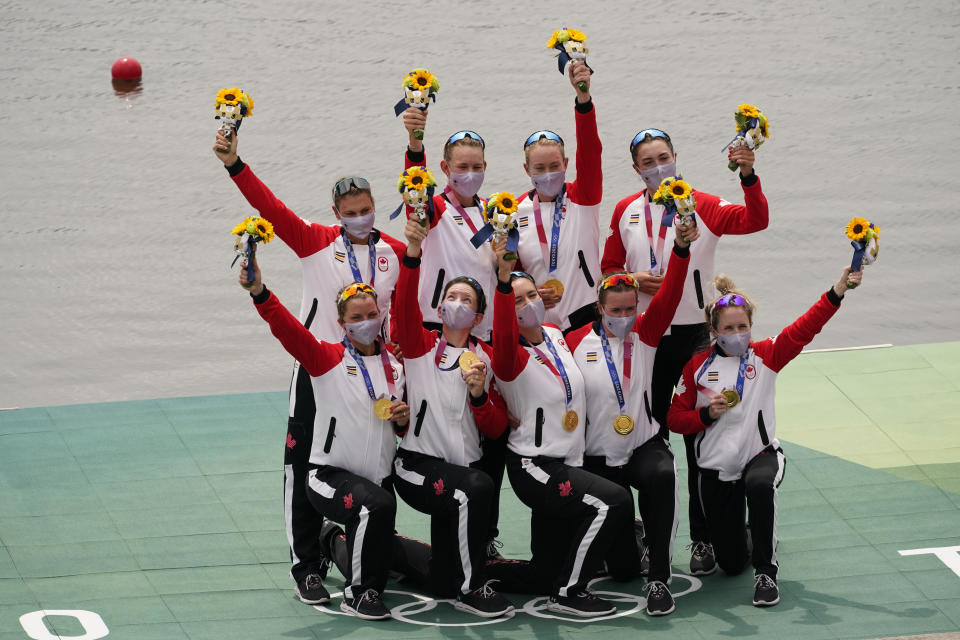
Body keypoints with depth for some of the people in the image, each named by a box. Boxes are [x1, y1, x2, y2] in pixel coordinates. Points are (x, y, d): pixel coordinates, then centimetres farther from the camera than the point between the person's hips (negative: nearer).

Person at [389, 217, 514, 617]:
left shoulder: (486, 358, 12)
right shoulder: (420, 346, 4)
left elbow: (496, 429, 8)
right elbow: (405, 306, -16)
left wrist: (479, 395, -11)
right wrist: (413, 253, -31)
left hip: (464, 468, 4)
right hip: (418, 464, -4)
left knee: (444, 581, -7)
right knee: (476, 488, -33)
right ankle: (470, 589, -20)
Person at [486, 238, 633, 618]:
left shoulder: (555, 335, 6)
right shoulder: (512, 356, -16)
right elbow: (504, 335, -40)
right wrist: (503, 280, -55)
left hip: (564, 467, 8)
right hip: (533, 468, -8)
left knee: (544, 576, 10)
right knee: (614, 503, -26)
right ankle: (568, 593, -14)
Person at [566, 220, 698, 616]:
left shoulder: (645, 332, -2)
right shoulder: (577, 342, -4)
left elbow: (668, 297, -17)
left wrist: (681, 249, -32)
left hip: (645, 446, 0)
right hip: (597, 459, 0)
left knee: (662, 475, -40)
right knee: (622, 568, -2)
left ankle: (659, 579, -31)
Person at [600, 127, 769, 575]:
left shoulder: (701, 206, -5)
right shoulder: (625, 212, 6)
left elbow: (754, 220, -20)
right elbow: (609, 269, 14)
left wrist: (749, 178, -36)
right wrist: (633, 279, -6)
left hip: (693, 332, -3)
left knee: (700, 440, -3)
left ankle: (703, 539, 3)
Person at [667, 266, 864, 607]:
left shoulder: (765, 356, -2)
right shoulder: (698, 366, 0)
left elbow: (804, 328, -16)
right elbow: (675, 418, 4)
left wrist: (839, 289, -30)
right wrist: (708, 414, -16)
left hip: (761, 455, -1)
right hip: (716, 467, 1)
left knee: (760, 485, -41)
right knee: (731, 564, 3)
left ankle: (766, 573, -25)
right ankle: (741, 535, 44)